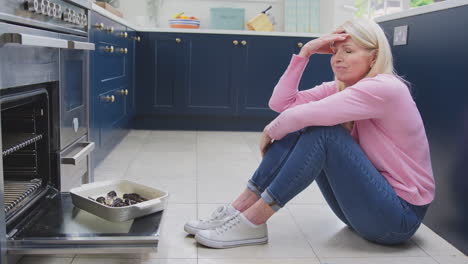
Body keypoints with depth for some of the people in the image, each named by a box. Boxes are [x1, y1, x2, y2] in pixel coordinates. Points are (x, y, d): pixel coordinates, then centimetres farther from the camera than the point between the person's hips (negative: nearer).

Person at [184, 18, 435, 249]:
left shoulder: (385, 88, -20)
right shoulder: (339, 88, 5)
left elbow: (303, 114, -28)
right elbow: (280, 103, -4)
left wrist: (270, 132, -9)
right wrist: (305, 52, -8)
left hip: (400, 216, -7)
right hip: (365, 202, 7)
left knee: (322, 130, -25)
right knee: (299, 128, -8)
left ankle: (252, 221, -20)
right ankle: (240, 208, -9)